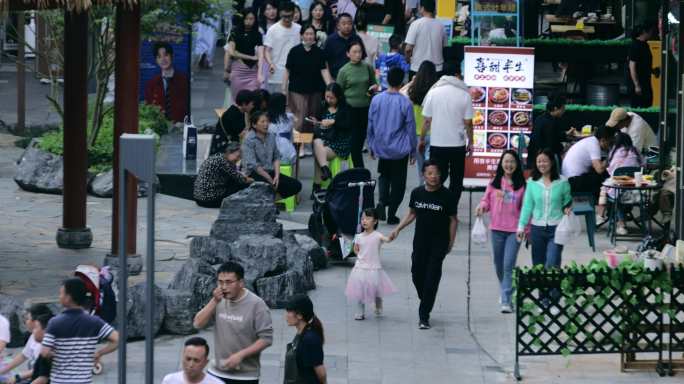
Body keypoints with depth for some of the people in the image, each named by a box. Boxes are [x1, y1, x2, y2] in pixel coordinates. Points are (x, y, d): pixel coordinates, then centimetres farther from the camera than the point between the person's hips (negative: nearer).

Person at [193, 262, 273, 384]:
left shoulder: (256, 304, -13)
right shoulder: (219, 301, 4)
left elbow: (266, 338, -14)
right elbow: (198, 324, -2)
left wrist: (240, 355, -21)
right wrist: (214, 301, -13)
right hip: (217, 373, 5)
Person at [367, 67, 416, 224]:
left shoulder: (376, 100, -5)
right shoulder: (405, 103, -14)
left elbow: (370, 126, 4)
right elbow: (411, 128, -7)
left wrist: (371, 146, 18)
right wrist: (413, 151, 4)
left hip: (381, 148, 3)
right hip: (400, 150, -3)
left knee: (384, 175, 23)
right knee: (398, 181, 11)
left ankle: (382, 200, -2)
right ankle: (392, 214, 12)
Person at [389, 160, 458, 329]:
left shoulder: (447, 196, -9)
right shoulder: (417, 193, 1)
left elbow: (453, 220, -2)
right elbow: (412, 214, 15)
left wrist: (450, 242, -3)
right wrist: (398, 229, 6)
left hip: (439, 243, -4)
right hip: (420, 241, 4)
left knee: (432, 278, -6)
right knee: (417, 274, 7)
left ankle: (424, 316, -3)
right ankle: (426, 304, 33)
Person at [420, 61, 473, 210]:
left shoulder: (433, 93, -3)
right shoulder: (464, 95, -7)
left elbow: (426, 120, -1)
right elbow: (468, 122, -4)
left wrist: (422, 139, 11)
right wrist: (470, 142, 9)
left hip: (437, 143, 1)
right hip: (458, 144, -1)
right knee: (456, 180, 10)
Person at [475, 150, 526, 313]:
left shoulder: (521, 184, -2)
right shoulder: (494, 183, 4)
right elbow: (486, 200, 11)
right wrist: (482, 206, -12)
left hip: (514, 229, -3)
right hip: (497, 228, 3)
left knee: (508, 265, -13)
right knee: (499, 265, 16)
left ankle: (506, 301, -12)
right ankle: (505, 291, 41)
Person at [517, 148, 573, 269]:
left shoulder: (562, 182, -2)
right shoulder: (532, 183, 2)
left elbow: (568, 201, 10)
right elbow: (527, 205, 3)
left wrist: (568, 209, -13)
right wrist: (521, 226, -3)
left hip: (556, 228, -3)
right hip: (537, 228, 3)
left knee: (552, 265, -15)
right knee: (538, 265, 9)